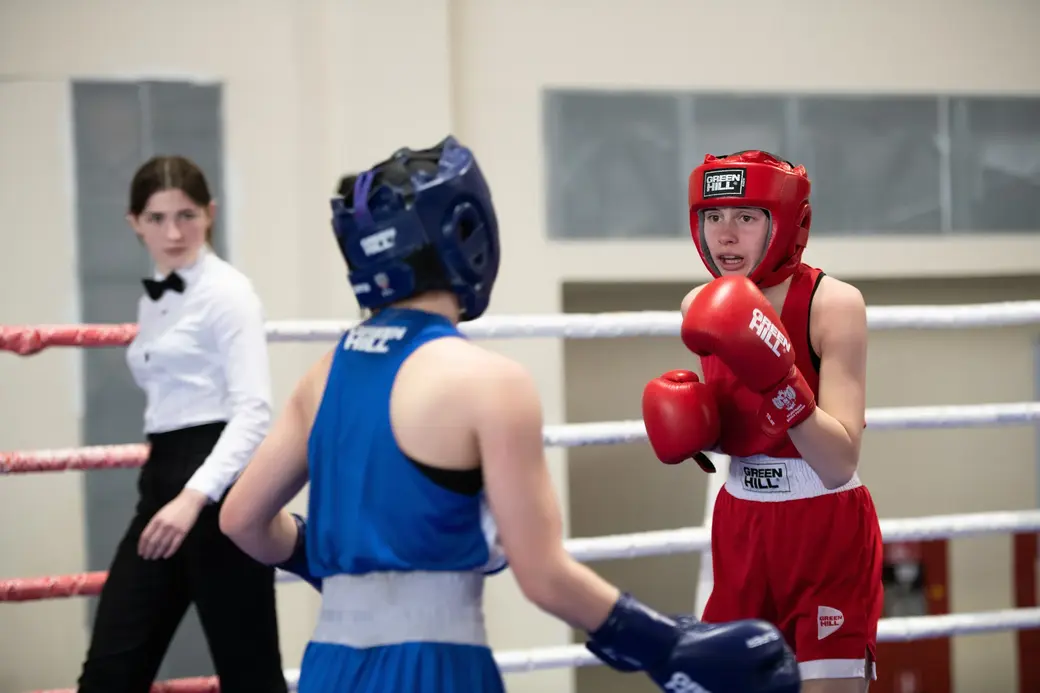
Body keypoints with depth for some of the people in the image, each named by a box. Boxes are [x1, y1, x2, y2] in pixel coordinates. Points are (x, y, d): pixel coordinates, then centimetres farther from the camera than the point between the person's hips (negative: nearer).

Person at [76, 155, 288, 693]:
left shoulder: (226, 291, -9)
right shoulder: (152, 301, 16)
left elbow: (254, 411, -19)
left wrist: (195, 495, -30)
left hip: (219, 488, -8)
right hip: (162, 483, 8)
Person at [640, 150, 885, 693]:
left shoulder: (833, 304, -17)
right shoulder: (702, 307, 0)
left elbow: (839, 464, -24)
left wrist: (780, 382, -36)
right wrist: (688, 428, -5)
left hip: (827, 536, -5)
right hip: (741, 530, 5)